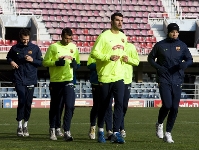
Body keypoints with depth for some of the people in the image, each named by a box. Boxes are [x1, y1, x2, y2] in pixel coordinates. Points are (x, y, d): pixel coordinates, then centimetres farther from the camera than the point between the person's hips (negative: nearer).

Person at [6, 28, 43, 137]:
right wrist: (11, 62, 1)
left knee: (28, 103, 4)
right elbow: (9, 57, 22)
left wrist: (32, 60, -10)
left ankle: (25, 126, 16)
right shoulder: (15, 48, 4)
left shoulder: (35, 48, 4)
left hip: (30, 79, 1)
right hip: (19, 79, -1)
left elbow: (41, 62, 7)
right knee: (22, 100, -13)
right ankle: (19, 126, -6)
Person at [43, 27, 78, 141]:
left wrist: (74, 63, 0)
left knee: (70, 106, -12)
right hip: (55, 81, -2)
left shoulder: (73, 47, 9)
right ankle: (52, 130, 25)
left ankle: (67, 132, -11)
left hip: (68, 81, 2)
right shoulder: (53, 47, -3)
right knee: (55, 107, 8)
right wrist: (56, 62, -17)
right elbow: (45, 62, -3)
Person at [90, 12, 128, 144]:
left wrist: (124, 57, 6)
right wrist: (109, 57, -22)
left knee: (120, 104, -10)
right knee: (104, 106, 6)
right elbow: (94, 52, -12)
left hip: (119, 77, 4)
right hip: (105, 77, -4)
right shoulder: (104, 36, -7)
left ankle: (116, 133, -10)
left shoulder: (123, 37, 12)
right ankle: (101, 131, 24)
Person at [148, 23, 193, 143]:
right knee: (167, 105, -17)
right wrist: (158, 67, -6)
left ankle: (168, 133, 12)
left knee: (175, 108, 0)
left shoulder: (182, 45, 8)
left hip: (177, 80, 3)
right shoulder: (160, 45, 3)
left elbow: (190, 59, 7)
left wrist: (185, 64, -17)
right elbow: (151, 58, 12)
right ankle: (159, 124, 12)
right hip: (164, 80, -3)